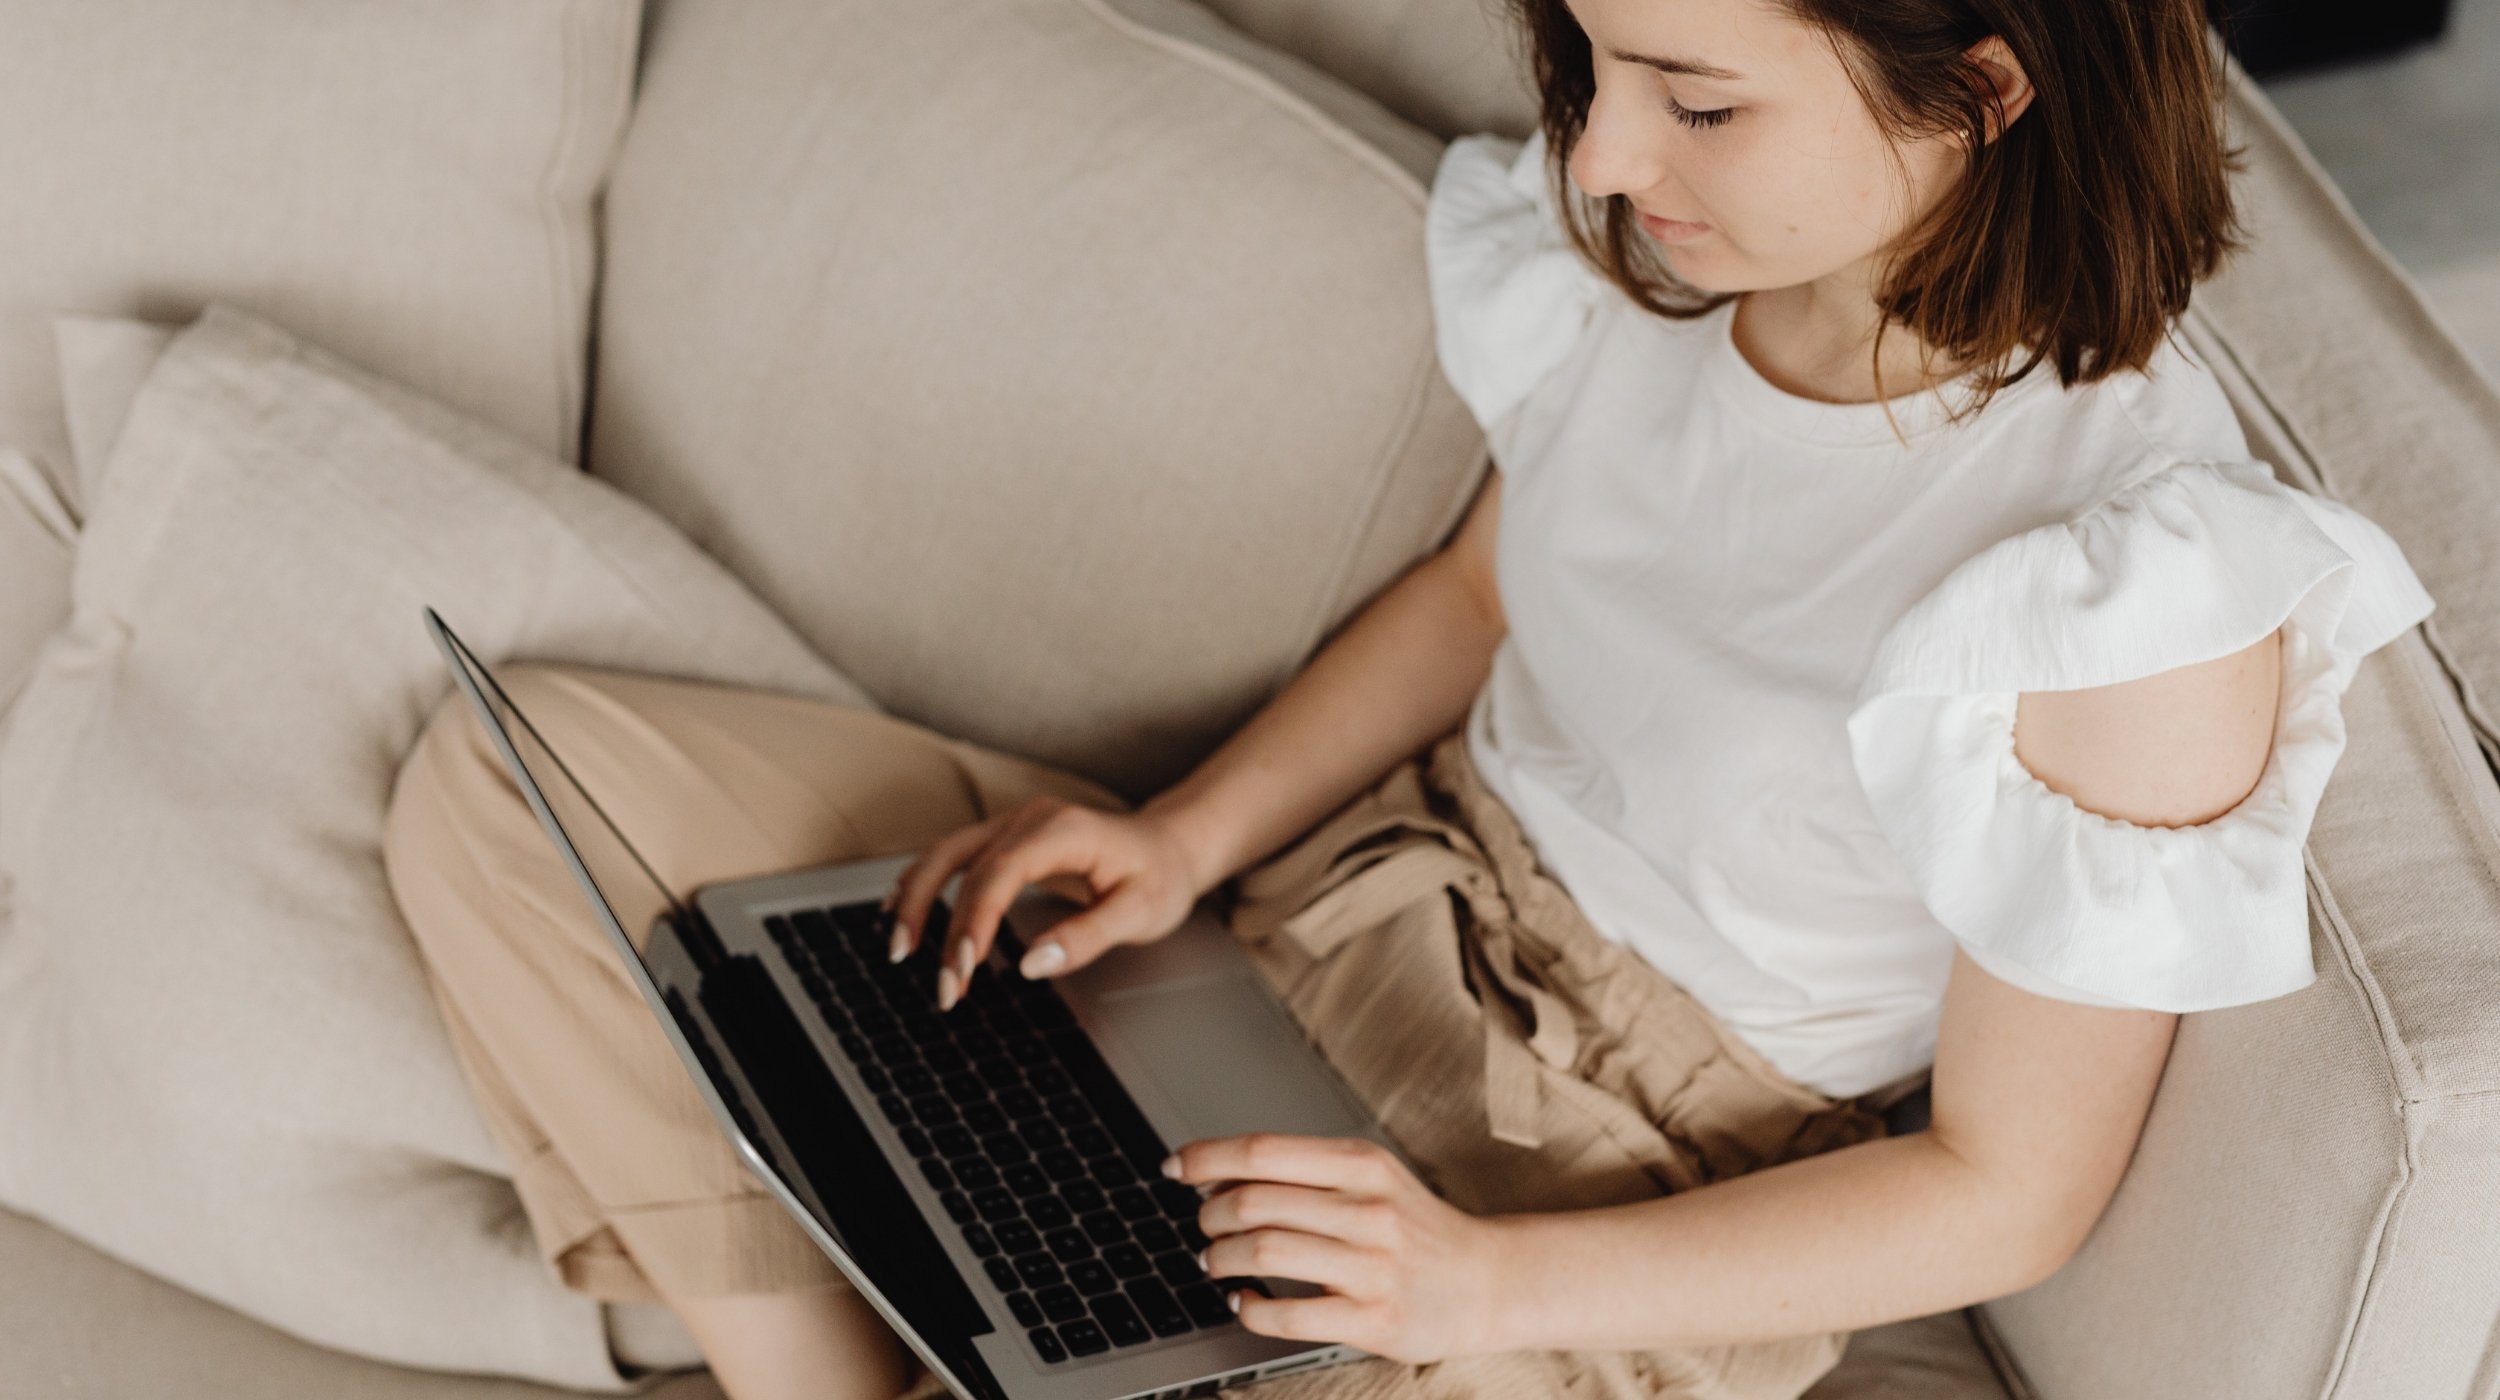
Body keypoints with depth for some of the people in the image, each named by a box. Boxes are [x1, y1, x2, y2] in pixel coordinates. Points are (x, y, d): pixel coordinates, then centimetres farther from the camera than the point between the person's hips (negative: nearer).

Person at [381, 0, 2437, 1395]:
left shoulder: (2149, 608, -25)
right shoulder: (1646, 253, -7)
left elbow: (2011, 1189, -14)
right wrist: (1191, 835, -3)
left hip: (1635, 1206, -7)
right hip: (1369, 900, 7)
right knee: (519, 778, -5)